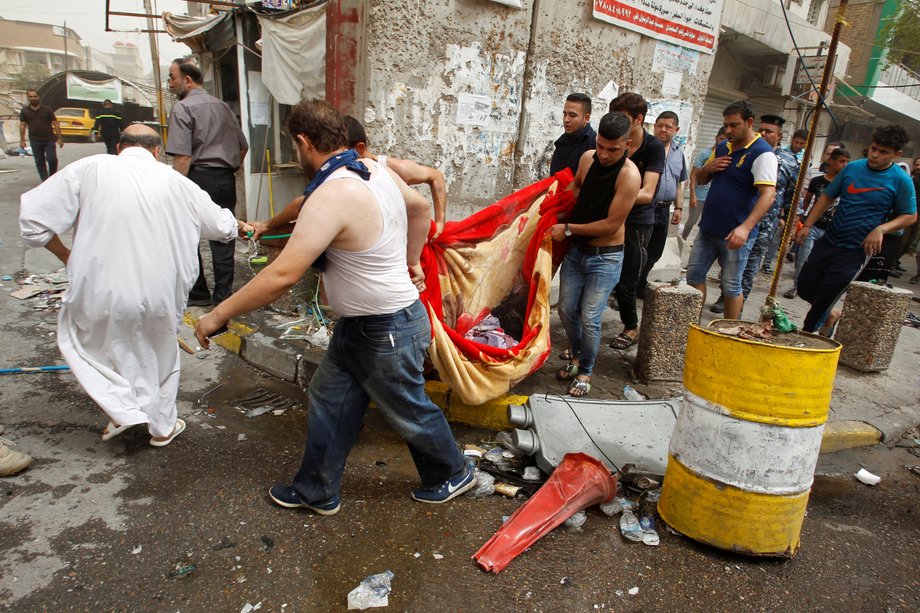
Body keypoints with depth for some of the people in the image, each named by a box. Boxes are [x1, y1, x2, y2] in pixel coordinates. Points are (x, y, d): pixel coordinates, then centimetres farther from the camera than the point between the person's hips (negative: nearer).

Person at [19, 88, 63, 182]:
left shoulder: (47, 109, 2)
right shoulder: (25, 111, 6)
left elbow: (55, 124, 1)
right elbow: (22, 125, 5)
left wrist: (59, 138, -6)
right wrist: (22, 140, -1)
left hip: (49, 139, -2)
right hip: (35, 141, 2)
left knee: (52, 159, -10)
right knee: (40, 163, 3)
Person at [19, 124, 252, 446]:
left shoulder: (90, 169, -4)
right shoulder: (174, 181, 2)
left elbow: (32, 217, -5)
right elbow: (221, 225, 14)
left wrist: (65, 254, 11)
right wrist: (240, 226, 36)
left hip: (101, 290, -2)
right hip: (159, 296, 2)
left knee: (86, 340, 26)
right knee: (161, 355, 23)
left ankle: (123, 409, 19)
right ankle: (162, 427, 36)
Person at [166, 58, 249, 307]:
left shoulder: (183, 108, -7)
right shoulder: (222, 106, 13)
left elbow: (182, 157, -16)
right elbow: (243, 147, 17)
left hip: (199, 177, -6)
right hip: (226, 181, 6)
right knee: (223, 238, 7)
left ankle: (198, 293, 15)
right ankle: (222, 295, 10)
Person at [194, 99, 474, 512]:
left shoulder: (332, 196, -28)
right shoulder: (376, 170, -1)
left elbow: (283, 275, -31)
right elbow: (421, 207, 17)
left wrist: (217, 316, -19)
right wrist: (411, 262, 25)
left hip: (387, 333, -9)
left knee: (410, 412, 13)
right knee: (330, 399, 17)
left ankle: (452, 474, 40)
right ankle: (317, 491, 35)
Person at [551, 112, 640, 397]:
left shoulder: (629, 175, -21)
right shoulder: (588, 157, -1)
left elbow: (611, 224, -19)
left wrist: (568, 229, -15)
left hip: (605, 257, -6)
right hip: (576, 250, 6)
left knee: (589, 319, -4)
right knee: (566, 310, 10)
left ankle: (585, 371, 19)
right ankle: (576, 356, 35)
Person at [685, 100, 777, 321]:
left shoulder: (762, 153, -13)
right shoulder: (722, 147, 10)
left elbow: (768, 194, -23)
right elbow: (700, 180, 21)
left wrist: (746, 227, -35)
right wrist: (708, 167, -3)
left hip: (735, 234, -7)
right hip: (708, 228, 7)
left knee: (731, 286, 3)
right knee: (694, 275, 9)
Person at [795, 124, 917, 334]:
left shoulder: (900, 180, -6)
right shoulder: (853, 168, 3)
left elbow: (910, 216, -1)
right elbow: (827, 197, 10)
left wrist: (881, 229, -18)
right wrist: (807, 225, 2)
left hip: (856, 251, -4)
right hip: (829, 241, 5)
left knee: (824, 298, -6)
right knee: (805, 287, 9)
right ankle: (830, 317, 36)